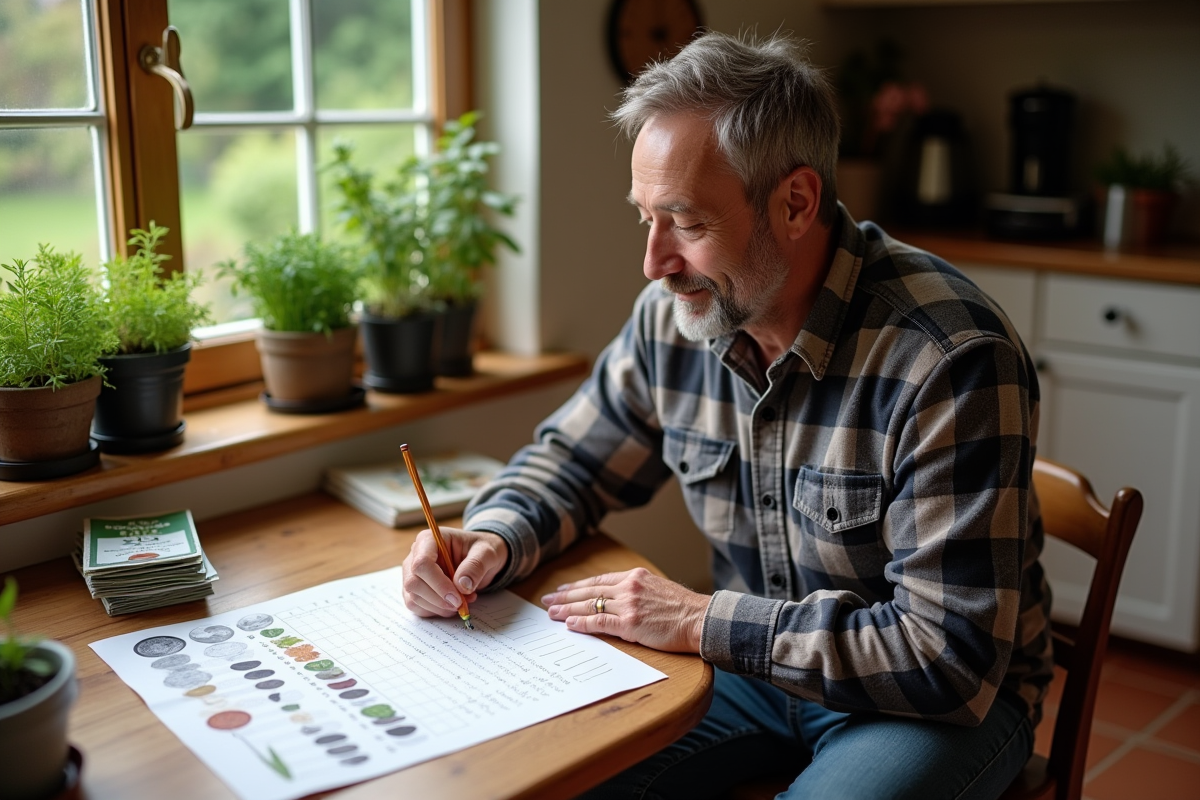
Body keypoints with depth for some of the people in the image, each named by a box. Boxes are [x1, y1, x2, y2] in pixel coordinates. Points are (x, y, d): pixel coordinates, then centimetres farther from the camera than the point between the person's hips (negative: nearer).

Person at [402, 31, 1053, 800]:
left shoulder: (952, 359, -27)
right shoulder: (674, 315, -8)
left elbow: (950, 656, -27)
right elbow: (570, 461, 8)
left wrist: (704, 621, -24)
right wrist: (492, 540, -14)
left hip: (943, 698, -4)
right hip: (755, 662, 5)